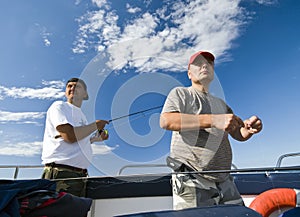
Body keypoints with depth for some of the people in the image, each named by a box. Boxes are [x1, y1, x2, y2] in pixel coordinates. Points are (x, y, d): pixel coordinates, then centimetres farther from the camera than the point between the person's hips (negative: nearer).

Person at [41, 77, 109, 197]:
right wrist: (95, 125, -8)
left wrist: (97, 138, 19)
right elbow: (70, 136, -19)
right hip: (61, 173, -7)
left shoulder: (81, 115, 19)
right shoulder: (59, 106, -4)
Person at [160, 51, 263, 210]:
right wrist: (213, 120, -24)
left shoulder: (220, 104, 22)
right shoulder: (180, 93, 3)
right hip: (191, 180, -6)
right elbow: (165, 121, -16)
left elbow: (239, 134, 15)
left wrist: (249, 128, -10)